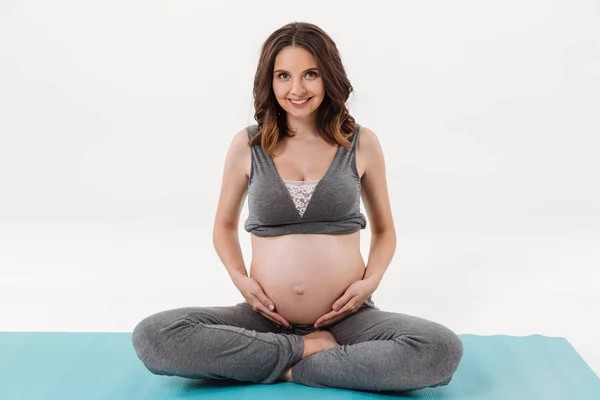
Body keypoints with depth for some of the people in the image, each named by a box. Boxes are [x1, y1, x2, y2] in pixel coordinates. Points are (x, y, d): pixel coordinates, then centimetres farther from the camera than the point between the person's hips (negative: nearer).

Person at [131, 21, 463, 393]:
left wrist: (371, 281, -6)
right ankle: (311, 348, -12)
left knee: (443, 351, -29)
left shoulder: (362, 143, 1)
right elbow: (225, 225, 16)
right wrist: (240, 278, -3)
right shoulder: (246, 145, 2)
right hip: (267, 318, 1)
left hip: (346, 317, -1)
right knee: (152, 337, -23)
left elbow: (384, 229, 13)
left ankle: (295, 368, -14)